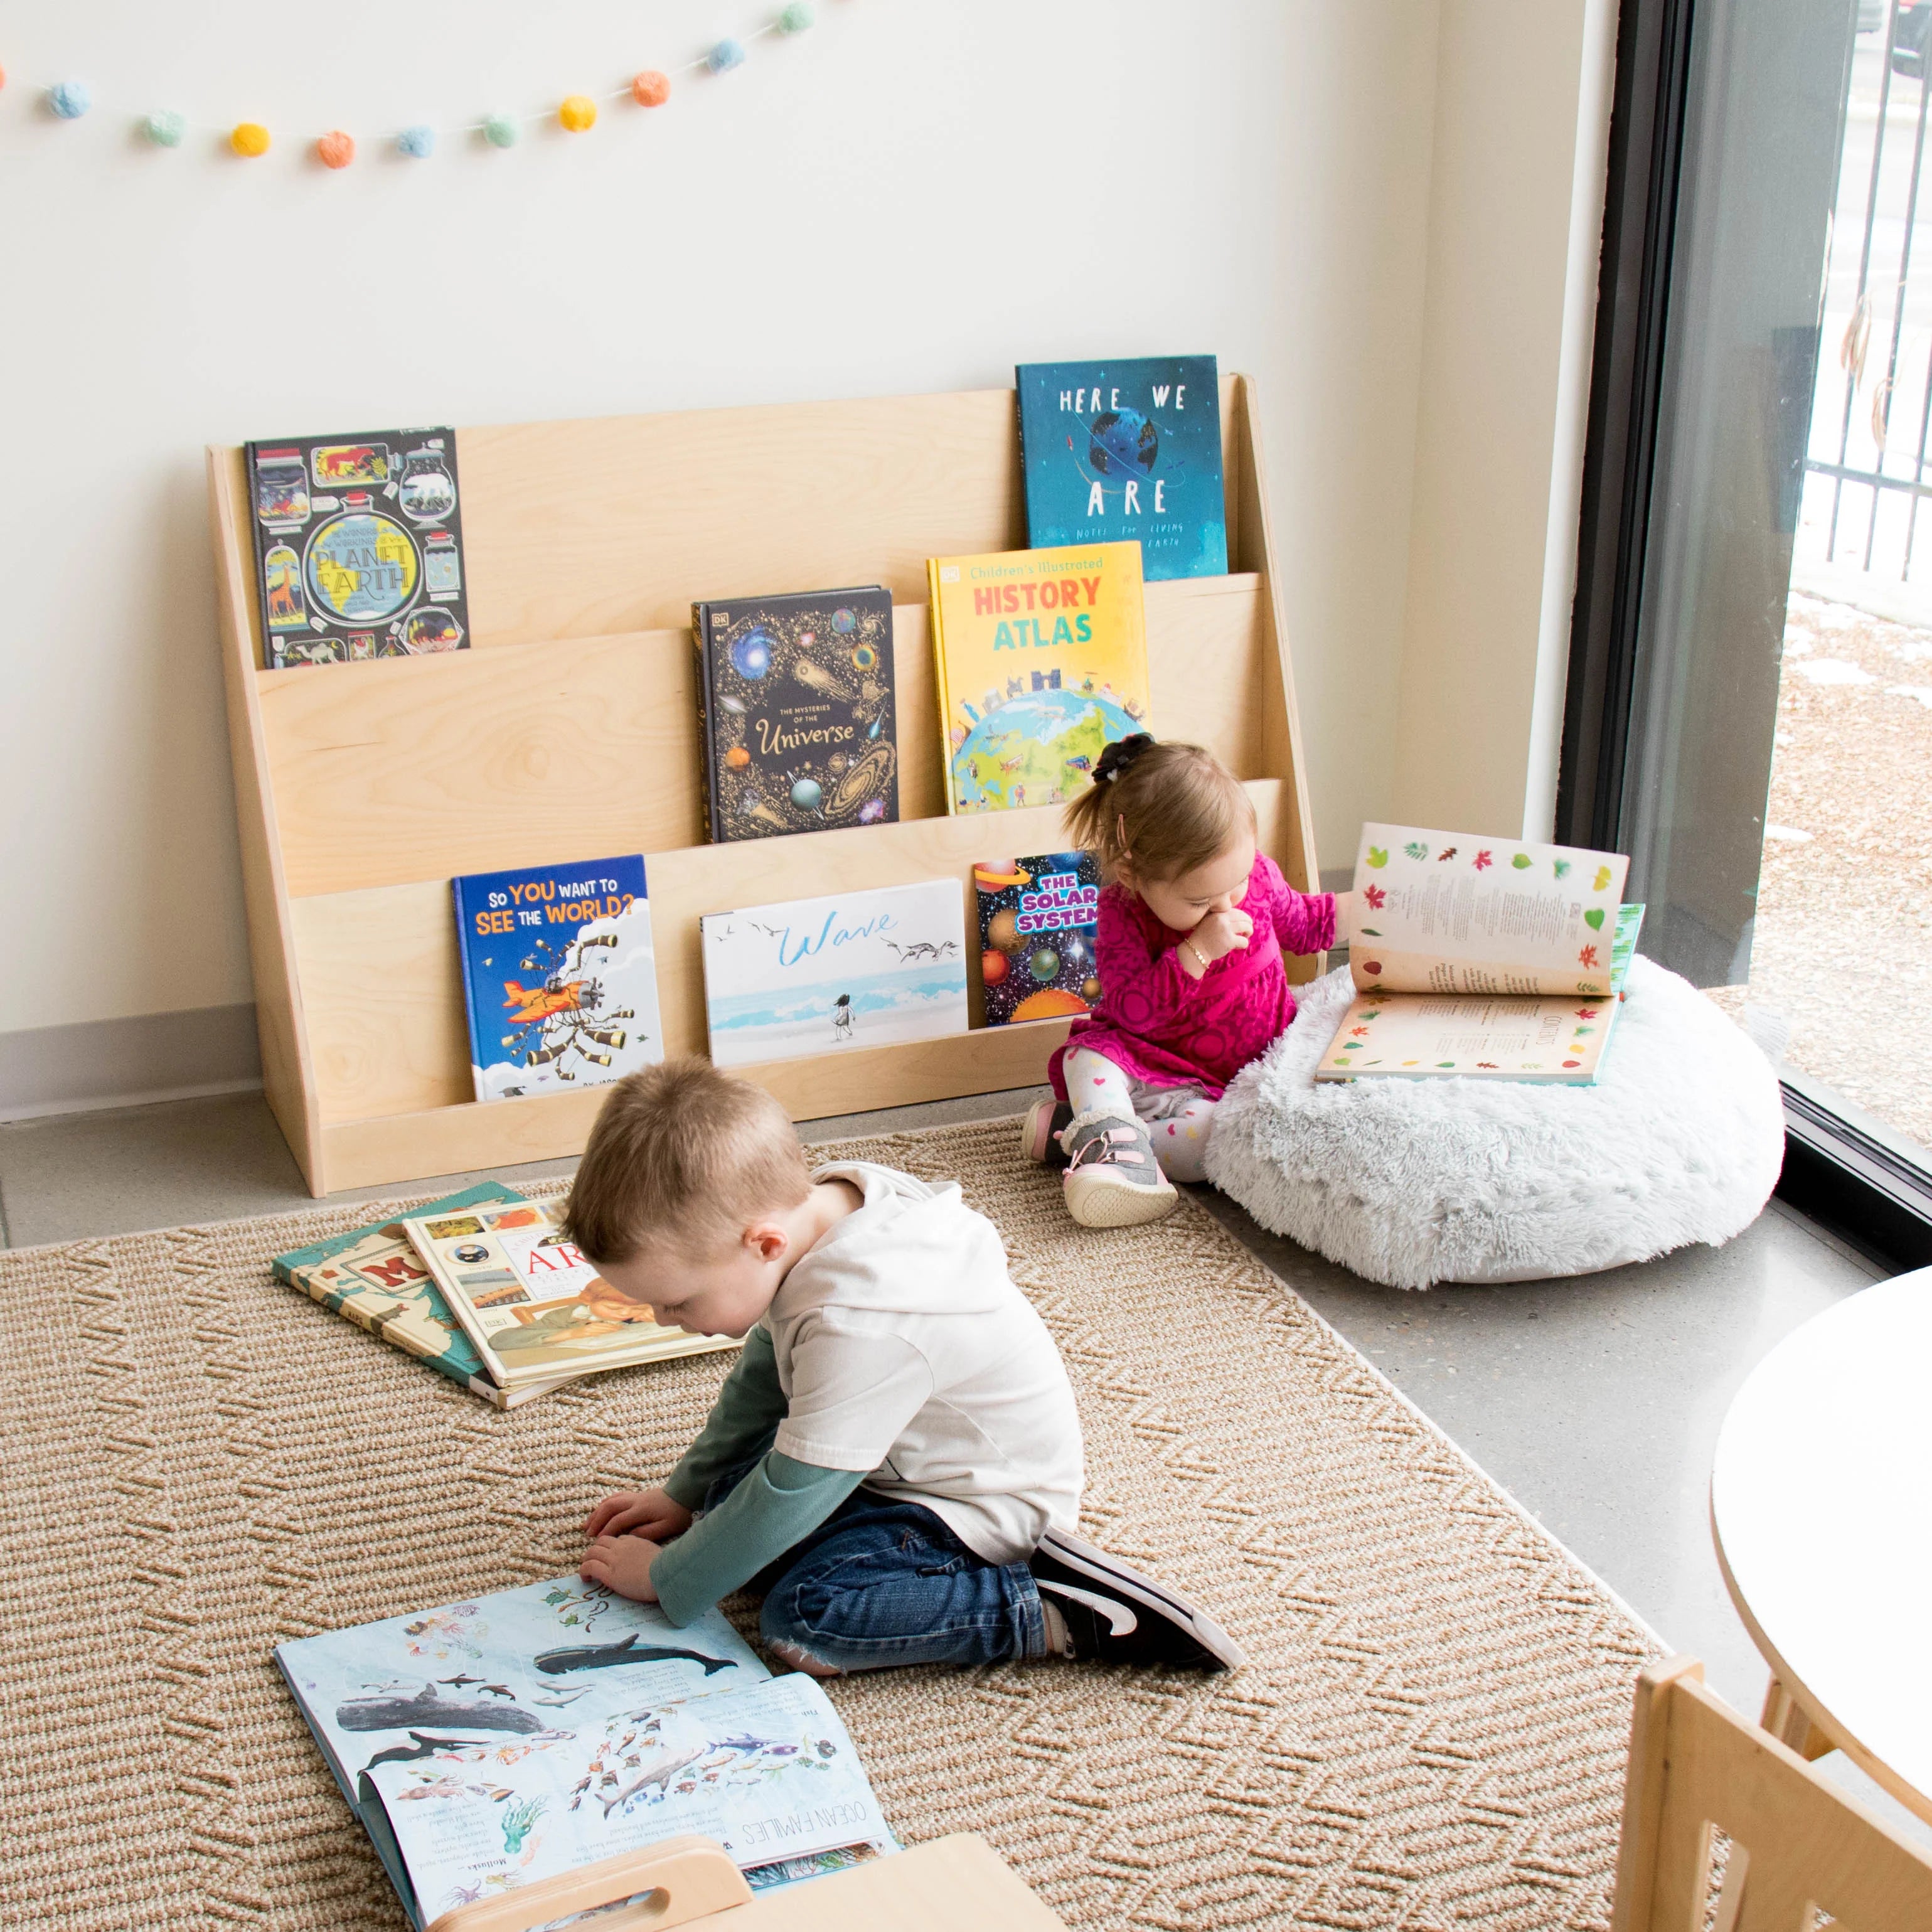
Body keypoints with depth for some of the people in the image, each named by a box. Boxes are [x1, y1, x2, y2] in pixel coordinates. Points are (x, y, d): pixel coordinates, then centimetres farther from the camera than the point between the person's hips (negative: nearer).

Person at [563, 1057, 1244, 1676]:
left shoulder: (860, 1327, -37)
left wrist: (667, 1581, -11)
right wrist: (684, 1493, 15)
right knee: (728, 1490, 8)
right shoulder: (816, 1203, -9)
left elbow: (792, 1495, -26)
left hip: (988, 1501, -9)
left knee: (803, 1623, -25)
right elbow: (766, 1370, 10)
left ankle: (1068, 1616, -18)